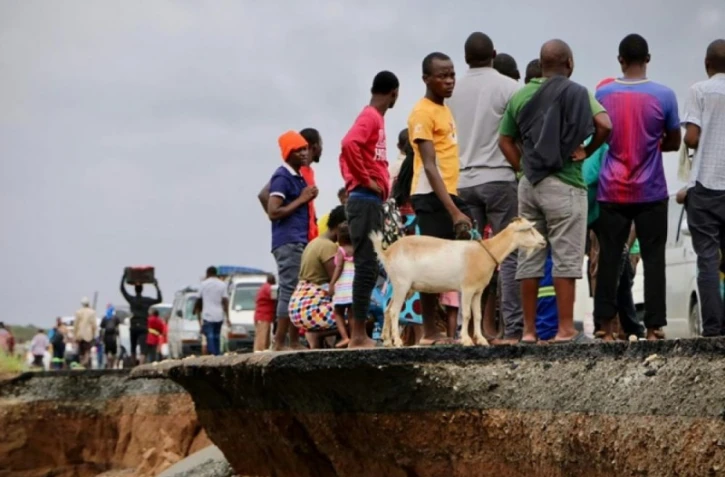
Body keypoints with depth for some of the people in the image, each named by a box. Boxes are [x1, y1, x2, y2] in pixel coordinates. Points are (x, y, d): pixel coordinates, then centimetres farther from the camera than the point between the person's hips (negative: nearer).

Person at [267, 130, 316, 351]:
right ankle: (280, 344, -12)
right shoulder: (282, 177, -10)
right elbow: (273, 212, -18)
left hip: (300, 241, 10)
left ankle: (294, 342, 10)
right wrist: (301, 199, -14)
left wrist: (308, 198, 11)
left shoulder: (299, 177, 18)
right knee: (289, 291, -12)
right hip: (288, 242, -10)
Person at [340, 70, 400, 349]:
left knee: (368, 266, 9)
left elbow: (349, 151, 27)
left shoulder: (373, 117, 19)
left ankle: (359, 333, 10)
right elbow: (349, 144, -26)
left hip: (370, 202, 10)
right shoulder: (371, 117, -8)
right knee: (367, 266, -11)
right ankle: (359, 335, -11)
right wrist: (366, 180, -18)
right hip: (367, 199, -10)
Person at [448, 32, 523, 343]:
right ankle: (513, 327, -5)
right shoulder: (507, 87, -5)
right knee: (510, 254, -1)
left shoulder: (454, 91, 7)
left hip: (464, 180, 4)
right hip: (499, 177, -4)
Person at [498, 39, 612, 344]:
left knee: (529, 258, 8)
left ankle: (529, 329, 11)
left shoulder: (520, 96, 10)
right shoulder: (576, 93, -5)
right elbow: (604, 124, -18)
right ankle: (566, 329, -3)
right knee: (566, 257, -2)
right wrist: (587, 151, -4)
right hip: (564, 184, -5)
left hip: (529, 183, 5)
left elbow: (505, 141, 11)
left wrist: (525, 168, 9)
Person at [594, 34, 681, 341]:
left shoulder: (603, 94, -2)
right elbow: (674, 142, 5)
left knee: (609, 258, 6)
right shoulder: (664, 95, -6)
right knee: (653, 258, 3)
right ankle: (654, 325, 0)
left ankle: (605, 323, 7)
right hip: (651, 192, -1)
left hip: (612, 191, 1)